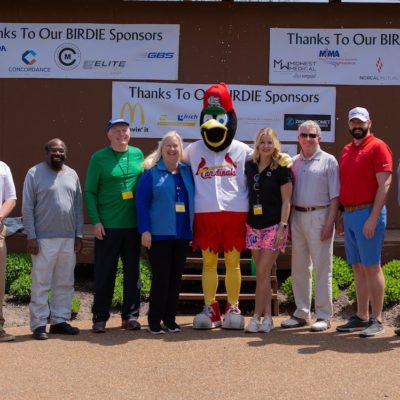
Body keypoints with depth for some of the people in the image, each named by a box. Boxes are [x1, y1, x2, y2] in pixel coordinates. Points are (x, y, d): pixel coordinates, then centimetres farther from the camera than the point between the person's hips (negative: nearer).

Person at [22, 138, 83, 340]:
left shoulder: (72, 175, 11)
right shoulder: (35, 173, -2)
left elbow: (78, 207, 13)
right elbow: (27, 208, -5)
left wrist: (79, 235, 8)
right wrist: (31, 236, -11)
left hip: (68, 239, 5)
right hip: (44, 239, -5)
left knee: (65, 283, 9)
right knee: (41, 284, -2)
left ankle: (59, 320, 18)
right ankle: (38, 324, 5)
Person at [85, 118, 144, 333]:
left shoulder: (137, 154, 8)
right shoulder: (99, 158, -1)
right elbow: (89, 192, -2)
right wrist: (95, 220, -10)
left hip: (134, 224, 3)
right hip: (107, 226, -3)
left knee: (132, 271, 10)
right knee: (104, 272, 2)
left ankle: (130, 315, 19)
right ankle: (100, 317, 12)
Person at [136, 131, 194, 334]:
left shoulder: (187, 172, 11)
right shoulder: (151, 173, -2)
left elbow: (193, 201, 15)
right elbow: (141, 203, -6)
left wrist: (195, 229, 8)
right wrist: (145, 230, -13)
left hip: (182, 234, 5)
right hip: (159, 234, -4)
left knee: (176, 277, 8)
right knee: (160, 277, -4)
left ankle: (170, 319, 18)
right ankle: (154, 321, 7)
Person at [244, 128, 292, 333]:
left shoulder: (281, 169, -5)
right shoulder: (249, 166, 8)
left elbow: (286, 201, -6)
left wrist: (282, 227, -13)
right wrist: (244, 222, 11)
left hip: (273, 226, -5)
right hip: (254, 226, 5)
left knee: (262, 272, -7)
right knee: (262, 273, 7)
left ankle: (257, 316, 0)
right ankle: (267, 316, 13)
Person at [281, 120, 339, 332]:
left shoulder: (328, 161, 0)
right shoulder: (293, 162, 13)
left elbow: (334, 196, -4)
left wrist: (329, 223, -13)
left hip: (319, 216, -5)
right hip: (297, 216, 5)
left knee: (322, 268, -1)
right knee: (299, 267, 10)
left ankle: (323, 316, 5)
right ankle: (301, 313, 20)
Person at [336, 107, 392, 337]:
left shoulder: (378, 147, -5)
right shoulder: (347, 150, 17)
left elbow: (384, 184, -13)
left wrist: (372, 218, -19)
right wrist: (341, 215, 12)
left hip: (368, 214, -7)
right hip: (349, 214, 7)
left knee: (371, 266, -5)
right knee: (358, 268, 10)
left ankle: (377, 320, 0)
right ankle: (361, 317, 17)